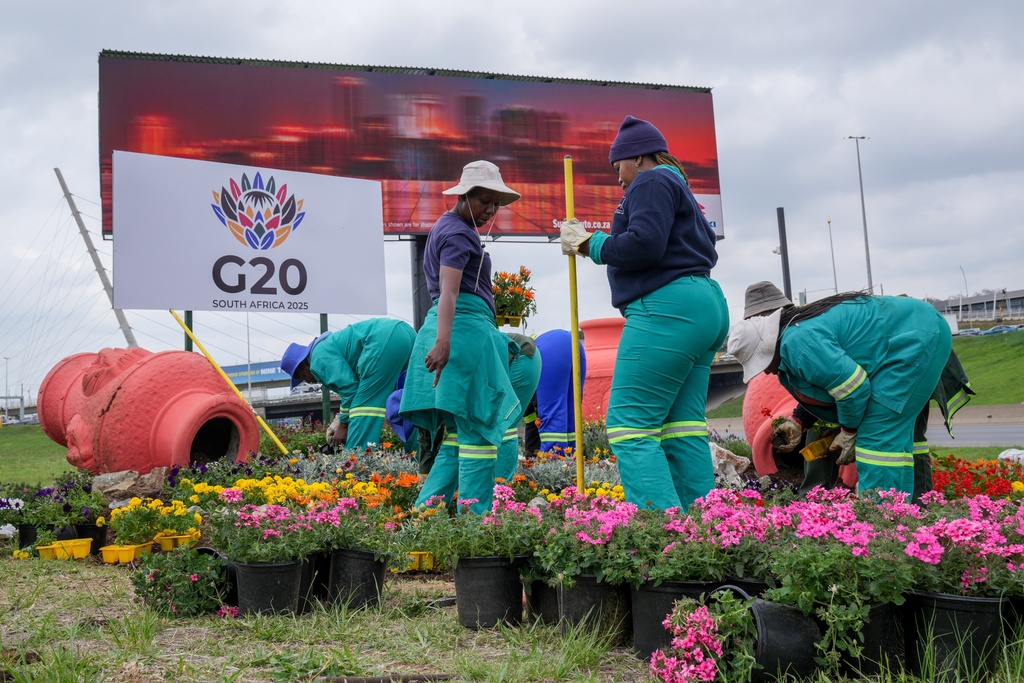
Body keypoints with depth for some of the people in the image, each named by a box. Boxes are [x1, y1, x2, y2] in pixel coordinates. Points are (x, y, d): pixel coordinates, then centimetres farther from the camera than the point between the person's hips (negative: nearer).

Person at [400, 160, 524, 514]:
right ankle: (475, 516, -7)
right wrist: (443, 342, -35)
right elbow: (448, 291, -24)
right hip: (465, 328, -10)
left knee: (460, 434, 11)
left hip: (452, 329, 10)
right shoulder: (458, 233, -9)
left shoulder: (448, 226, 22)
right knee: (479, 433, -8)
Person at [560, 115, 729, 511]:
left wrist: (588, 244, -2)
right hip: (701, 307, 11)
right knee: (683, 427, 5)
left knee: (630, 426, -13)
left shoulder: (651, 182, 0)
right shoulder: (679, 189, 30)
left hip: (668, 310, -11)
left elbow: (643, 245, -16)